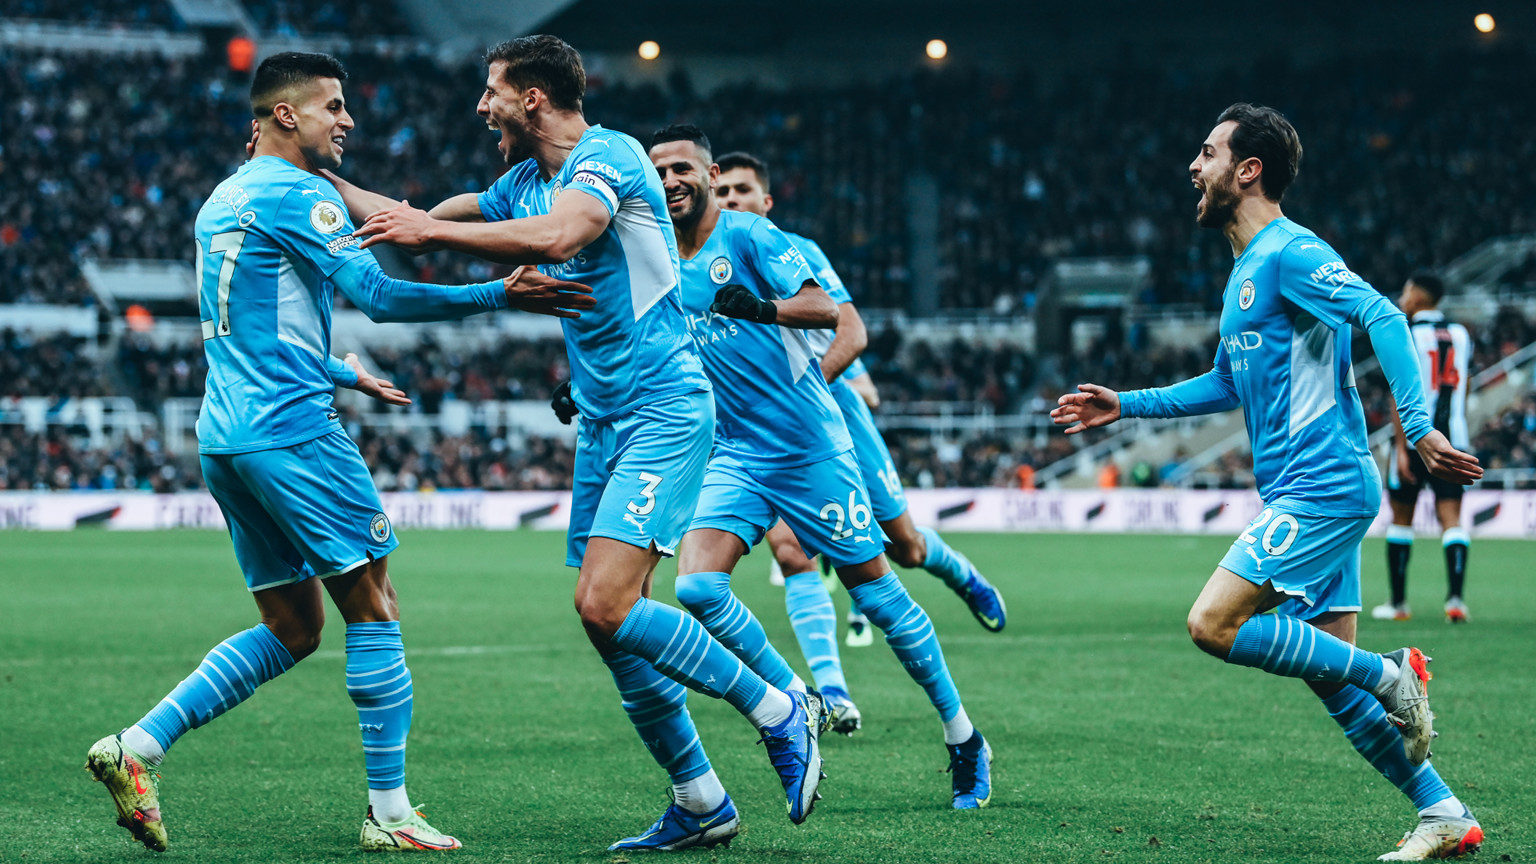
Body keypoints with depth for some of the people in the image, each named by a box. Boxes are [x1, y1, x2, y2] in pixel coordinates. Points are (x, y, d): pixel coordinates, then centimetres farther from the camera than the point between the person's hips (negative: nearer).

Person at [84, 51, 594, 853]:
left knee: (292, 628, 12)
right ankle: (389, 812, -1)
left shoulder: (222, 200, 21)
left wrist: (344, 374, 37)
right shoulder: (297, 194, -8)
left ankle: (135, 746, 3)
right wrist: (500, 295, -16)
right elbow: (379, 295, -17)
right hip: (290, 428, -9)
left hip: (226, 436, 9)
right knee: (372, 606, -2)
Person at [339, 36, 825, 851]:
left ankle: (781, 712, -5)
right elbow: (419, 223, 25)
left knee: (605, 604, -20)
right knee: (613, 622, 4)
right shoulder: (525, 182, 15)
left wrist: (428, 229, -28)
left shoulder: (608, 155, -12)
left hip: (663, 414, -9)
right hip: (601, 422, 9)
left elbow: (556, 237, -32)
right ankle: (700, 801, 13)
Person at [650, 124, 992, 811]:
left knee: (875, 592, 2)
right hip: (735, 457, 5)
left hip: (810, 448, -5)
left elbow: (826, 310, -20)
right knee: (697, 587, -16)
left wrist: (764, 308, -38)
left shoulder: (748, 236, -9)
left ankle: (964, 739, 17)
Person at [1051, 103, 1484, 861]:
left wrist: (1418, 426, -32)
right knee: (1330, 677, 6)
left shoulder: (1288, 253, -11)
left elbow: (1382, 318, -22)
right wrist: (1125, 406, 28)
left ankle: (1391, 676, -8)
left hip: (1322, 485, -9)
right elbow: (1229, 386, 31)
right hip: (1305, 493, 10)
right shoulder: (1244, 273, 19)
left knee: (1213, 624, -16)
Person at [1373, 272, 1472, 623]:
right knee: (1452, 519, -2)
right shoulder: (1460, 334, 12)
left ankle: (1398, 603, 14)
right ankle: (1455, 597, -19)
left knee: (1401, 518, 9)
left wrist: (1401, 447, -15)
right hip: (1454, 437, 4)